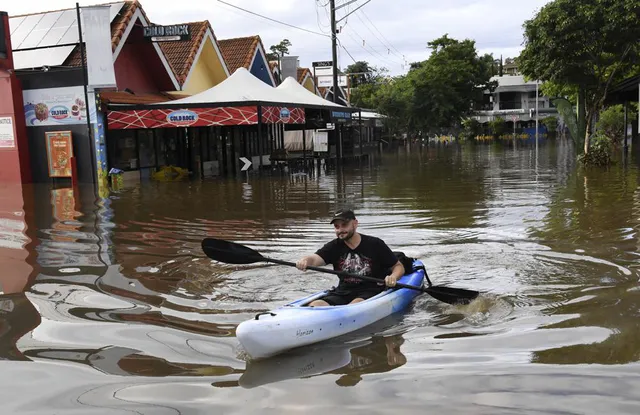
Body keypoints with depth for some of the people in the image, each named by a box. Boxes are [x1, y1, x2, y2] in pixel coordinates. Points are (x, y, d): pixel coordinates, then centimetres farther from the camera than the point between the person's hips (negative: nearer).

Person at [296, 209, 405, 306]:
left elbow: (399, 266, 6)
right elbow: (314, 259, -13)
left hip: (370, 291, -3)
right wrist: (305, 261, -38)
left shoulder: (375, 244, 0)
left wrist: (393, 277, -18)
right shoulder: (333, 247, 6)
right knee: (314, 305, -22)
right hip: (343, 292, 3)